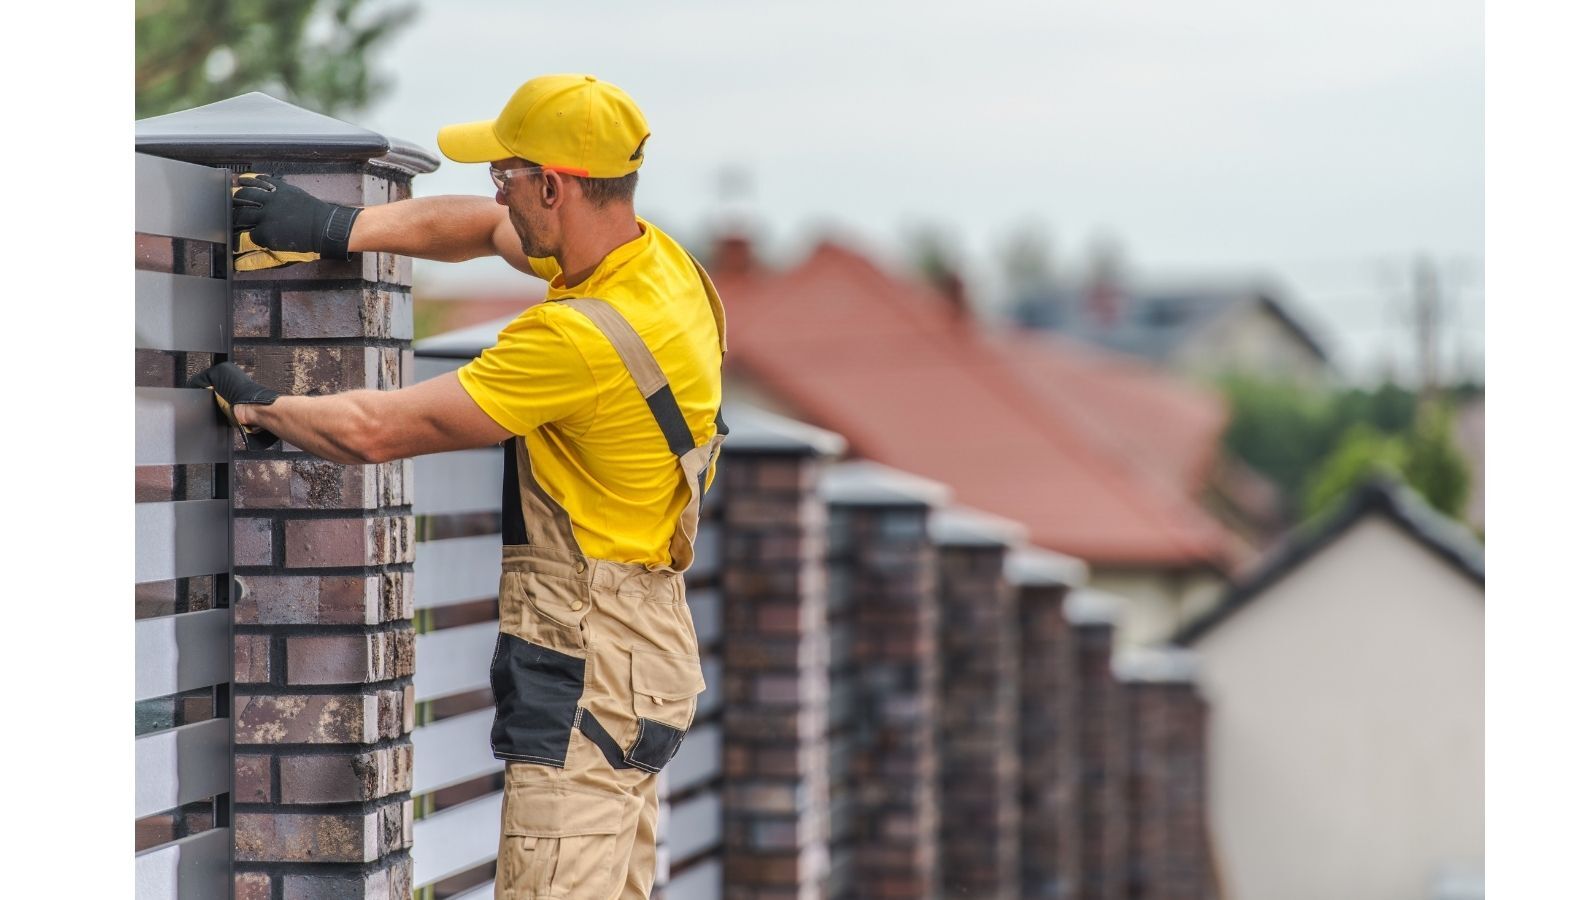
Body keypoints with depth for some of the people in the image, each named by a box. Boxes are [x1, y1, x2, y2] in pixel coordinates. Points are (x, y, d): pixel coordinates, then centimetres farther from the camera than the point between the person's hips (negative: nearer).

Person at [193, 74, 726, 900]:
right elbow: (484, 226, 24)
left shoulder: (582, 338, -24)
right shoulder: (658, 258, 4)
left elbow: (376, 430, -17)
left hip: (587, 672, -10)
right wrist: (338, 229, 18)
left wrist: (258, 409, 1)